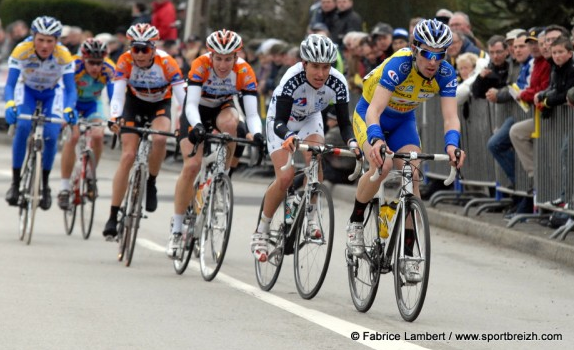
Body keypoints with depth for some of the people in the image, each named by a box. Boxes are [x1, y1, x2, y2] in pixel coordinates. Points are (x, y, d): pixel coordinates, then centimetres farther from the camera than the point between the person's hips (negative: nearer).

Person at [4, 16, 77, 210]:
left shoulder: (64, 55, -31)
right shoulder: (21, 51, -32)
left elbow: (70, 89, -31)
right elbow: (10, 85, -33)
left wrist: (68, 109, -51)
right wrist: (10, 104, -53)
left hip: (52, 94, 0)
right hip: (28, 91, 0)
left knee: (50, 135, -20)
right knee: (22, 127, -27)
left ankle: (45, 184, 2)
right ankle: (15, 182, -15)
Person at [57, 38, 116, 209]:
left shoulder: (109, 70, -28)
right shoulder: (73, 66, -33)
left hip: (93, 103, 2)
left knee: (98, 136, -22)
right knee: (73, 136, -24)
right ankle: (64, 187, -17)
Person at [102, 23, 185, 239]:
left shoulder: (166, 63, -29)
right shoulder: (125, 62, -26)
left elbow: (182, 96, -34)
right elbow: (117, 94, -33)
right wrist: (114, 119, -52)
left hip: (160, 105, -1)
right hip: (135, 103, 1)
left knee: (159, 139, -33)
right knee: (128, 156, -11)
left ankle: (151, 184, -6)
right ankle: (113, 216, -6)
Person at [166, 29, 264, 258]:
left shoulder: (244, 72, -27)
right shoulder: (201, 65, -31)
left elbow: (251, 113, -32)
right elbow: (191, 104, -38)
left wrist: (256, 133, -52)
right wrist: (197, 126, -57)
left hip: (222, 109, 1)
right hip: (197, 112, -1)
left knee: (229, 121, -36)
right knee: (191, 166, -18)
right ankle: (176, 230, -7)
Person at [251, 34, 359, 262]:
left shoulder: (337, 83, -27)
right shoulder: (292, 79, -37)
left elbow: (344, 122, -22)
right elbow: (279, 122, -39)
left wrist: (351, 142, -43)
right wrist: (289, 137, -60)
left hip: (310, 120, 3)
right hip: (281, 124, -3)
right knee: (285, 177, -19)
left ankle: (309, 217, -8)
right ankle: (261, 231, 0)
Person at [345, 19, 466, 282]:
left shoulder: (445, 74, -22)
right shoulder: (399, 65, -35)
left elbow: (450, 116, -29)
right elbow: (375, 110, -42)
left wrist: (452, 144, -50)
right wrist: (376, 140, -61)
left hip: (403, 120, 4)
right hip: (369, 115, -4)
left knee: (412, 177, -15)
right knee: (382, 165, -30)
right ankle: (355, 222, -6)